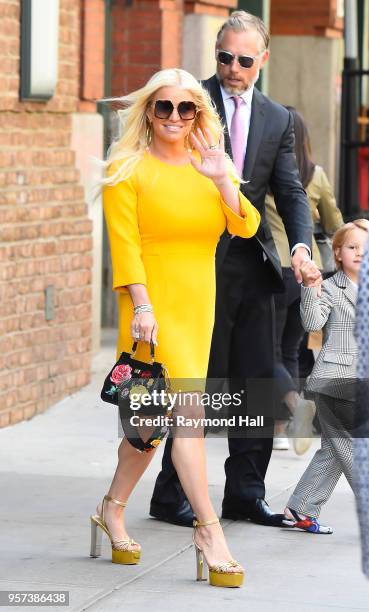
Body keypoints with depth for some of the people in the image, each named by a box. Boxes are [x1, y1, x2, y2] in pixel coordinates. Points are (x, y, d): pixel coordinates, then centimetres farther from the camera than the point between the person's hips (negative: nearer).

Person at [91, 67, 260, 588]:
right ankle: (209, 530, -13)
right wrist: (141, 305, -17)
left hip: (198, 305, 6)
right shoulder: (128, 169, -2)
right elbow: (124, 242, -8)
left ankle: (112, 510, 30)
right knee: (188, 410, -14)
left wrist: (222, 180, -14)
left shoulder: (211, 167, 12)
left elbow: (246, 228, 1)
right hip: (153, 304, -6)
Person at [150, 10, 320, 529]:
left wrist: (302, 245, -12)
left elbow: (290, 192, 7)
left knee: (258, 383, 6)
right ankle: (171, 496, 5)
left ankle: (245, 494, 16)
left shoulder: (278, 120, 12)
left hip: (253, 264, 5)